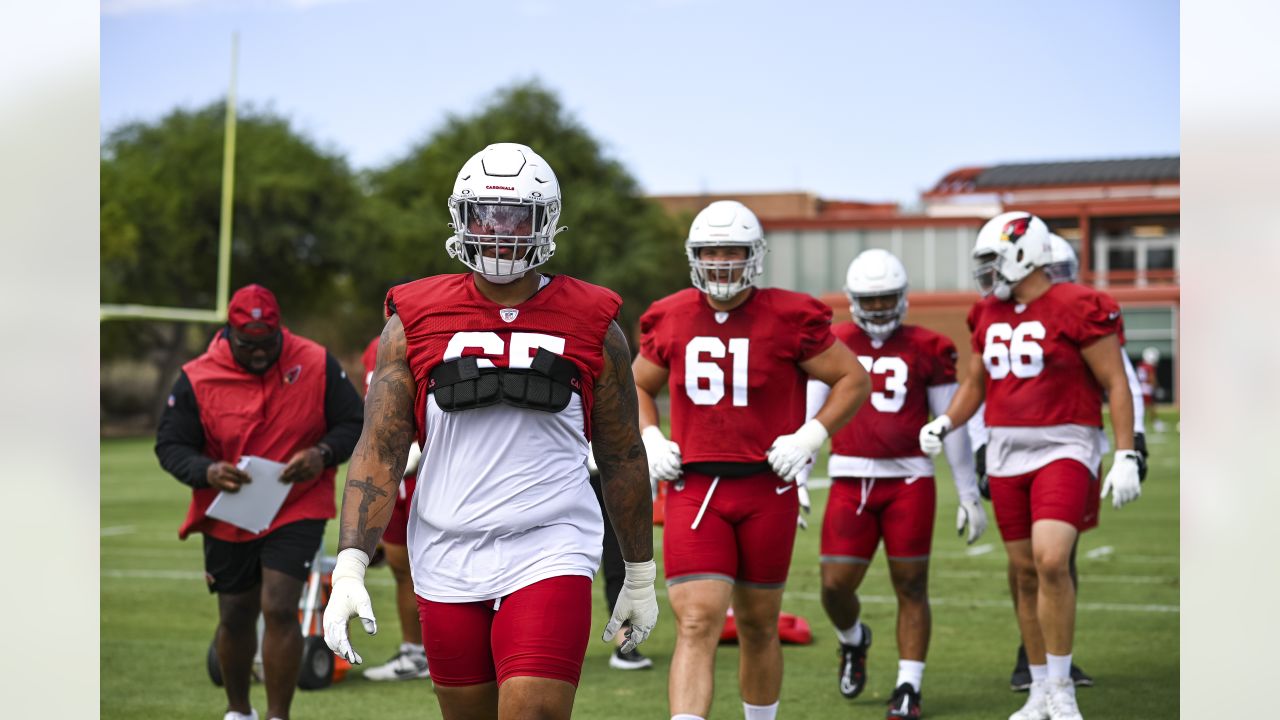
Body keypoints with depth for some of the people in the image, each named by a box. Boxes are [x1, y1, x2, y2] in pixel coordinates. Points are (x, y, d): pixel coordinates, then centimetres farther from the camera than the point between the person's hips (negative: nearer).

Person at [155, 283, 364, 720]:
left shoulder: (317, 365, -8)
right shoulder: (197, 378, -9)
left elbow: (353, 423, -1)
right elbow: (170, 445, -4)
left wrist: (323, 454, -22)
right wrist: (207, 472, -25)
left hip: (298, 510, -2)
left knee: (279, 611, -16)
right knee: (235, 618, 14)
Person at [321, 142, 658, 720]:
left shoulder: (592, 329, 2)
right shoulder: (416, 323, 3)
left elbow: (622, 460, 11)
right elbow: (379, 454, 0)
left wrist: (641, 575, 15)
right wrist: (349, 569, -11)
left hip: (548, 558, -2)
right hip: (447, 561, 2)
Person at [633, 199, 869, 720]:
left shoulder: (789, 319, -5)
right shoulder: (670, 320, 4)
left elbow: (854, 380, 3)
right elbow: (638, 386, 21)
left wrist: (808, 438, -7)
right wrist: (650, 440, 4)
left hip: (766, 490, -1)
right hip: (693, 488, 1)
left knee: (758, 627, 12)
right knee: (697, 624, -12)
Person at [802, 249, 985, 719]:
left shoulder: (927, 350, 3)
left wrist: (969, 494, 6)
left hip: (909, 480, -1)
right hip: (850, 480, 1)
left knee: (911, 585, 0)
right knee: (836, 585, -1)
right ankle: (853, 640, 33)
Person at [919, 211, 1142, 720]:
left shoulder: (1077, 310, -11)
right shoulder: (990, 314, 9)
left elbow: (1116, 385, -8)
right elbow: (975, 383, 21)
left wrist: (1126, 456, -13)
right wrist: (944, 424, 4)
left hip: (1064, 450, -6)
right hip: (1007, 454, 6)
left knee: (1051, 561, -22)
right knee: (1026, 573, 9)